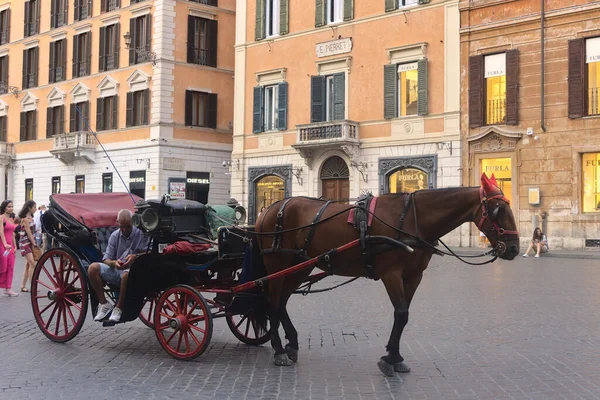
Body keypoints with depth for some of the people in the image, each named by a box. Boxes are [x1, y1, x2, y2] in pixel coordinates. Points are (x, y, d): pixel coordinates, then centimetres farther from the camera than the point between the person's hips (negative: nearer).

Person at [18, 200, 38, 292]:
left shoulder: (30, 217, 12)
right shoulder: (25, 219, -13)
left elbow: (32, 232, 9)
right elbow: (28, 233, -14)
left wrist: (34, 243, 3)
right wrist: (34, 243, -9)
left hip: (30, 242, 8)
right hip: (25, 242, -8)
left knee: (28, 265, 8)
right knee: (32, 264, -14)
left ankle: (23, 286, 14)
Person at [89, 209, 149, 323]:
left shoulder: (140, 234, -1)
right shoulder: (114, 236, 10)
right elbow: (106, 260, 6)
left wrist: (135, 257, -27)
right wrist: (114, 263, -19)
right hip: (115, 271, 5)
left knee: (127, 274, -40)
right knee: (93, 267, -19)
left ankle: (118, 308, -22)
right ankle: (104, 304, -13)